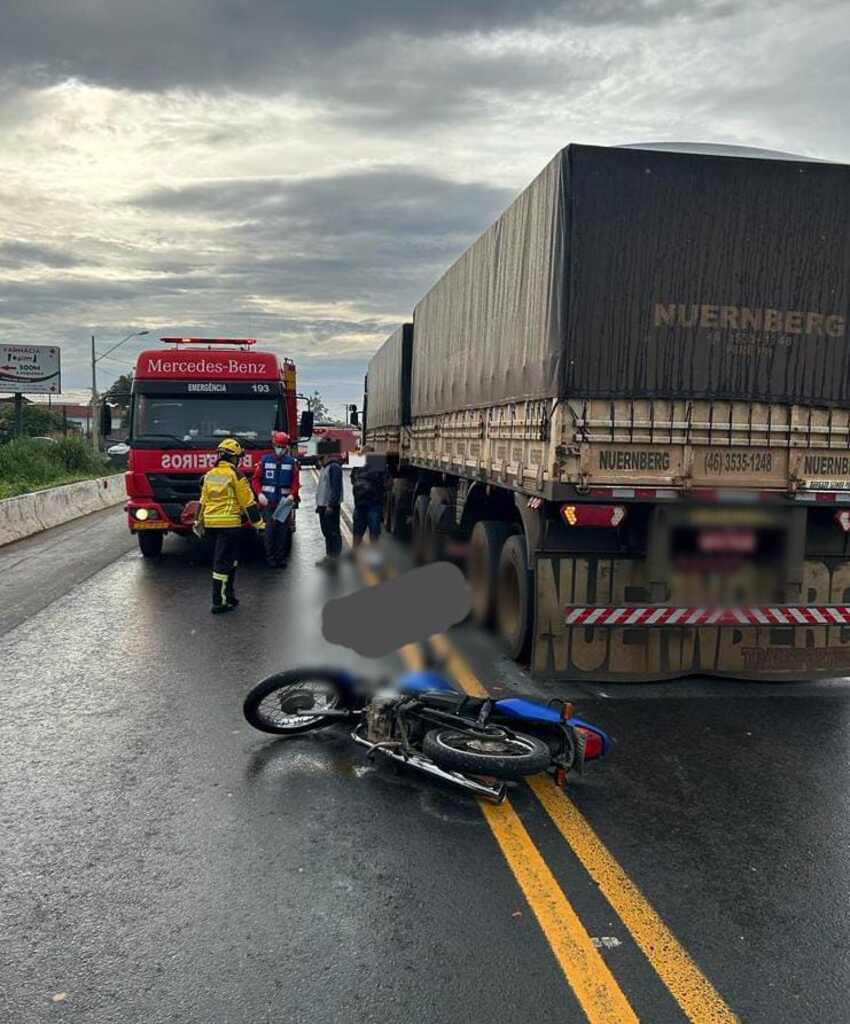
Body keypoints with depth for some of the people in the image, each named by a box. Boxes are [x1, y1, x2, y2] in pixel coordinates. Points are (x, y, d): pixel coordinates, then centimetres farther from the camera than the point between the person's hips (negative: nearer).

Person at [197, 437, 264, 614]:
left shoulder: (210, 475, 12)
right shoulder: (236, 474, -9)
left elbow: (203, 501, 17)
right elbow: (248, 502, -9)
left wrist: (199, 522, 26)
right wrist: (259, 523, -3)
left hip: (211, 523, 7)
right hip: (229, 523, -7)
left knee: (229, 559, 19)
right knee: (223, 562, -4)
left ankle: (229, 596, 24)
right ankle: (218, 602, -3)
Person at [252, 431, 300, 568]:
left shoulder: (291, 462, 6)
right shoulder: (265, 460, 5)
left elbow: (296, 481, 3)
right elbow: (256, 478, 5)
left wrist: (292, 494, -14)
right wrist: (259, 494, -9)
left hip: (285, 501, 1)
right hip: (268, 501, -1)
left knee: (283, 530, 2)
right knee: (270, 529, -4)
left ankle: (281, 557, 11)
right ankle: (270, 557, 4)